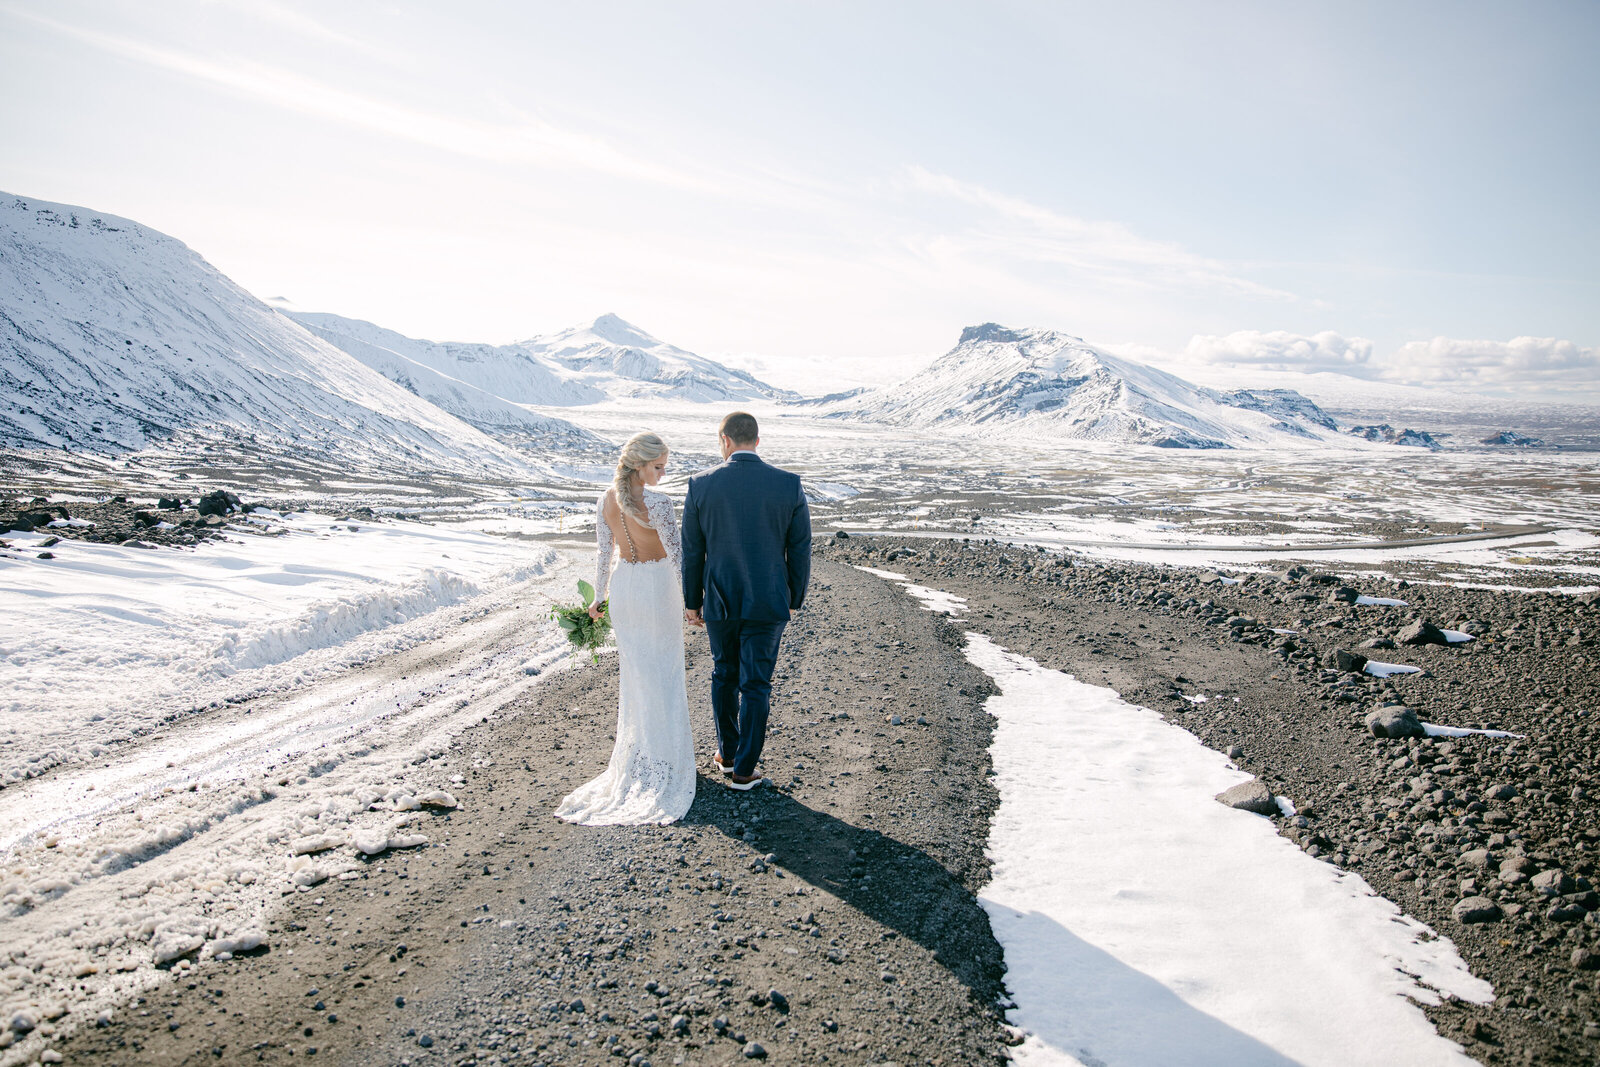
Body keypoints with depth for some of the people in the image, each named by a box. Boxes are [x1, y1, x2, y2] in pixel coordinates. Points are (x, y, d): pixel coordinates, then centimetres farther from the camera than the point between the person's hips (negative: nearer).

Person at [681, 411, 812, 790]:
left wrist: (691, 602, 9)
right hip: (768, 603, -1)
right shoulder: (789, 485, -10)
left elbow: (692, 552, -3)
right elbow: (800, 549, -4)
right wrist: (794, 598, 10)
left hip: (719, 601, 1)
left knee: (725, 674, 21)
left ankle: (727, 753, 34)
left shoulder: (701, 485, -9)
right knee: (755, 685, 10)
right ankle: (743, 769, 16)